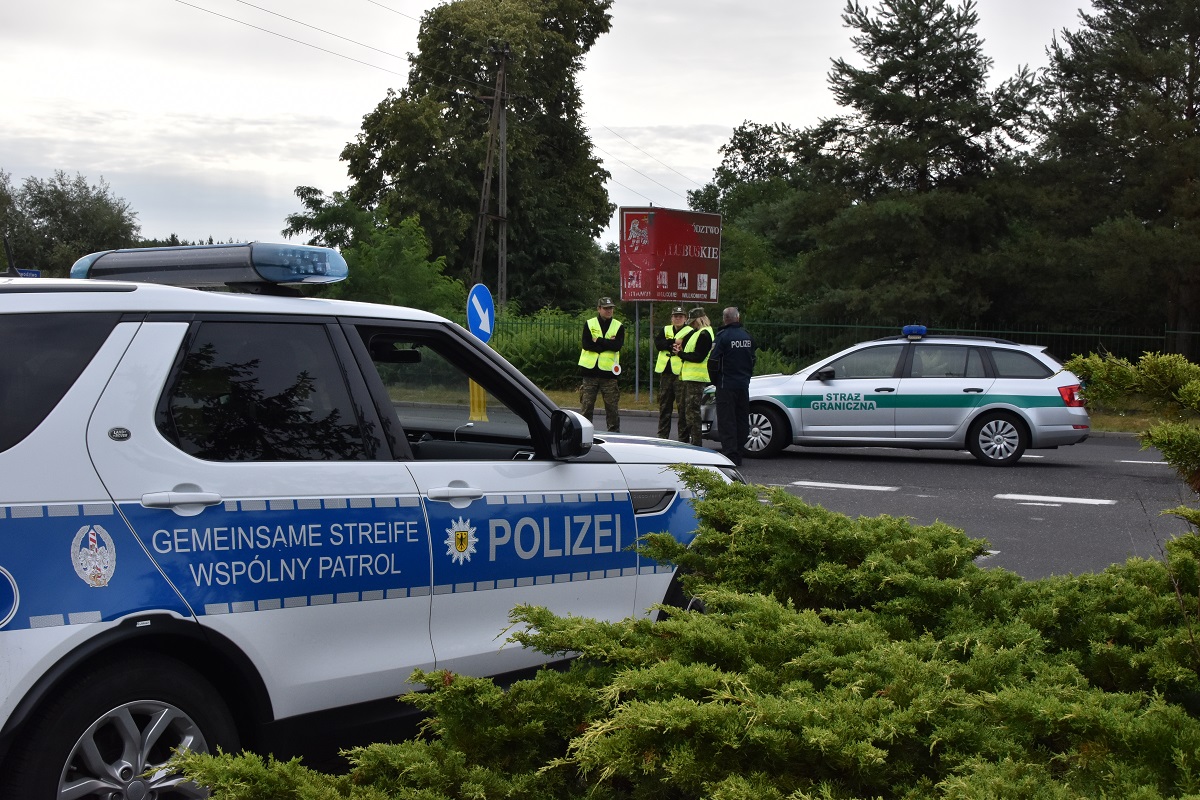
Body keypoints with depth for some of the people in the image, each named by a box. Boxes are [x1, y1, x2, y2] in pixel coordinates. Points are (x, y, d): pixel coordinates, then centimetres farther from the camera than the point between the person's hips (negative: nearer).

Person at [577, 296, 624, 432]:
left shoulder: (618, 326, 7)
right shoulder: (589, 324, 5)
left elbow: (618, 345, -9)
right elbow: (586, 344, -9)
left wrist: (598, 341, -9)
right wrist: (608, 344, -8)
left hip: (609, 371, 0)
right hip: (590, 370, 0)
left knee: (612, 406, 1)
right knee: (586, 405, 1)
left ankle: (614, 431, 8)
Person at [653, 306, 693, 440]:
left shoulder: (690, 332, 0)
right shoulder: (665, 330, 15)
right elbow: (658, 344, -2)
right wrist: (674, 342, -12)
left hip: (681, 373, -5)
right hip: (666, 373, 5)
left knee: (683, 406, -6)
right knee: (664, 406, 10)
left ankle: (684, 438, -1)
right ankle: (662, 436, 18)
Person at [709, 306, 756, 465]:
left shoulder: (723, 336, -12)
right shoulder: (746, 336, 10)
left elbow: (713, 361, -14)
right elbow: (753, 360, 18)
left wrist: (715, 380, 1)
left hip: (726, 385, -6)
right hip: (744, 385, 6)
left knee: (726, 420, -4)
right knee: (742, 420, 11)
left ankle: (730, 454, -9)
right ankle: (739, 454, 14)